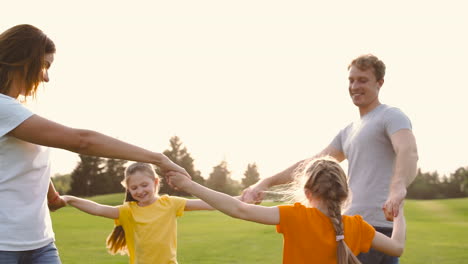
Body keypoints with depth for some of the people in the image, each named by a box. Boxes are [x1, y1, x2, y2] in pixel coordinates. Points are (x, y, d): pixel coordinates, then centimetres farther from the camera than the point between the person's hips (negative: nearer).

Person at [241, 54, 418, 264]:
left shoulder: (391, 116, -4)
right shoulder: (349, 132, 22)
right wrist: (266, 183, 11)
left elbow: (408, 152, -25)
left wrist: (398, 188, -46)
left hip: (376, 225, -8)